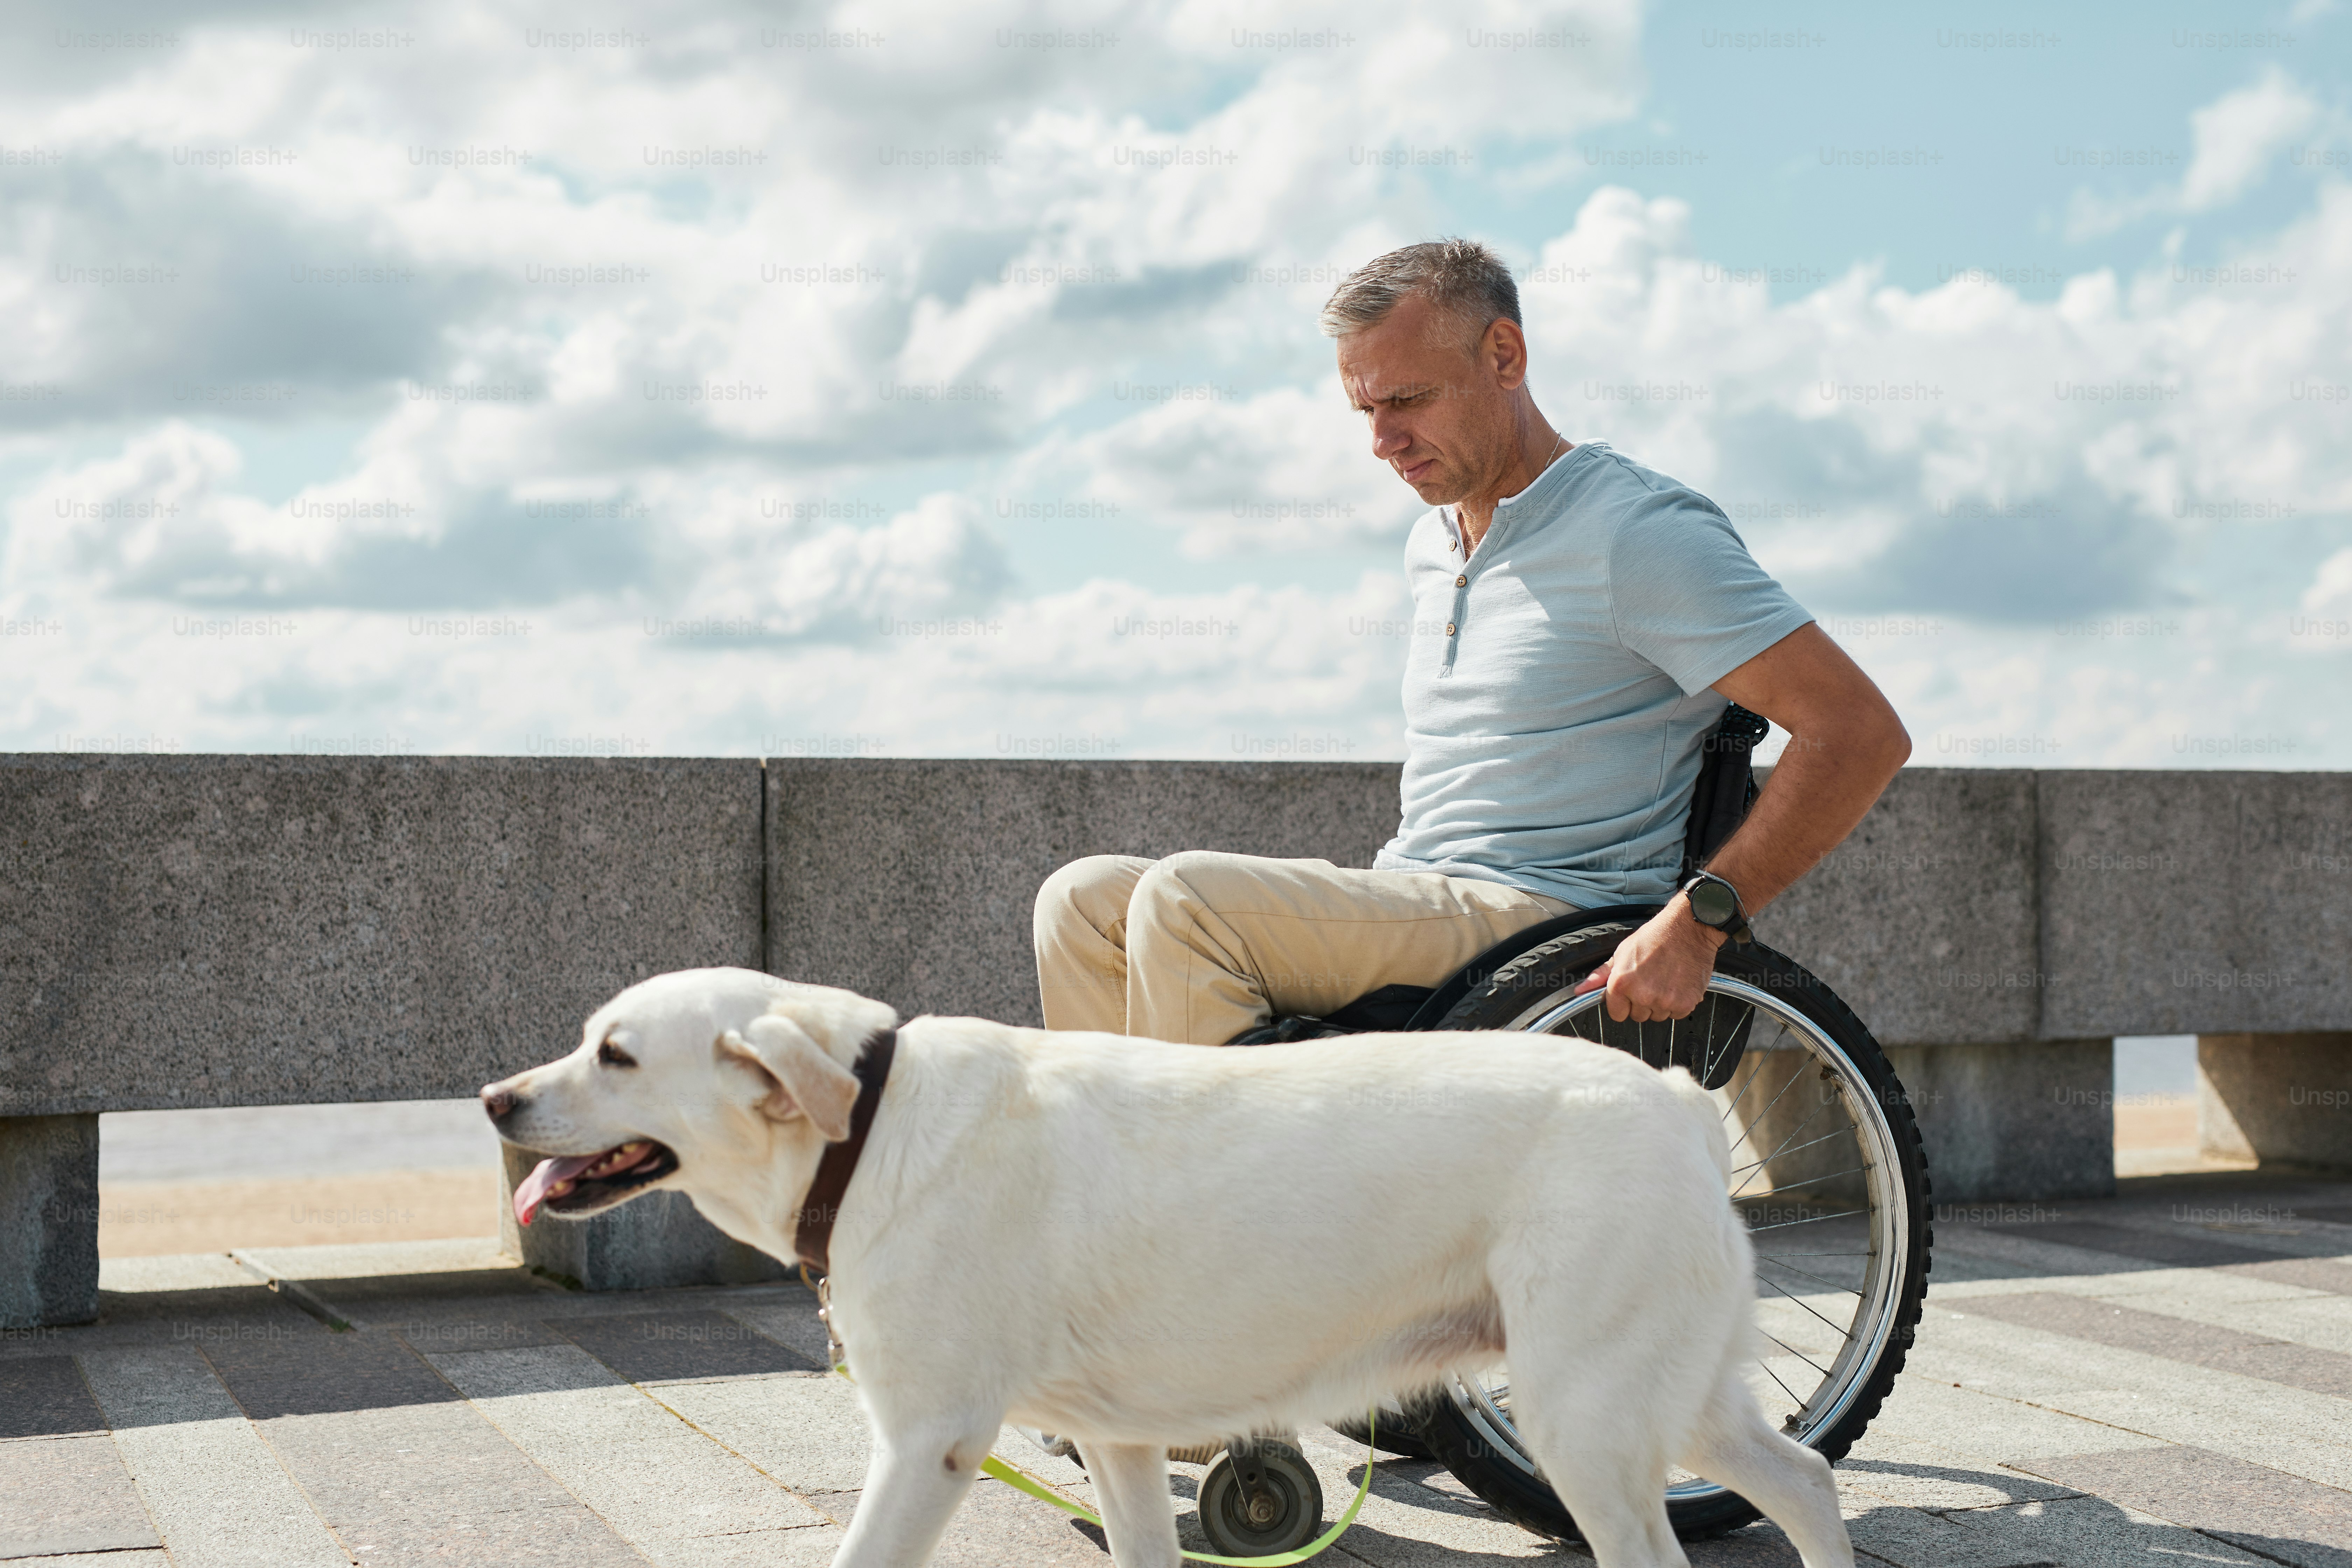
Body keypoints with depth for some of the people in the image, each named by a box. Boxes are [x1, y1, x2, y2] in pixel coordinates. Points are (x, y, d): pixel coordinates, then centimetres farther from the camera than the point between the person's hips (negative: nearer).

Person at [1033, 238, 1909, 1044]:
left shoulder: (1639, 532, -10)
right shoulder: (1431, 547, 17)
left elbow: (1862, 734, -15)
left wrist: (1696, 920, -23)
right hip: (1416, 912, 9)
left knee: (1186, 900, -25)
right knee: (1086, 900, -6)